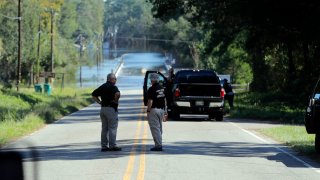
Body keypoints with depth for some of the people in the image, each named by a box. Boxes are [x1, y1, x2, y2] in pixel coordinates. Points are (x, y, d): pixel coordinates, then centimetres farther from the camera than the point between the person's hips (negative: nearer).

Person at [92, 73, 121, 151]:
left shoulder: (102, 87, 12)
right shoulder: (113, 87, -11)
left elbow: (93, 95, 18)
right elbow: (117, 93, -30)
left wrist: (100, 102, 11)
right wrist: (116, 101, -13)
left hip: (103, 109, 7)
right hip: (111, 109, -7)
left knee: (104, 128, 11)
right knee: (112, 127, -2)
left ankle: (104, 146, 12)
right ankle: (112, 146, -3)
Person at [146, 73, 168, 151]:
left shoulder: (151, 89, -15)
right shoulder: (162, 88, 10)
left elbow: (150, 101, -19)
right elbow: (165, 100, 14)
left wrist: (148, 111, -13)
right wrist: (165, 111, 19)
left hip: (154, 109, -8)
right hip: (161, 109, 8)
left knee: (155, 128, -5)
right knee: (159, 128, 16)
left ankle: (158, 145, -8)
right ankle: (159, 144, 20)